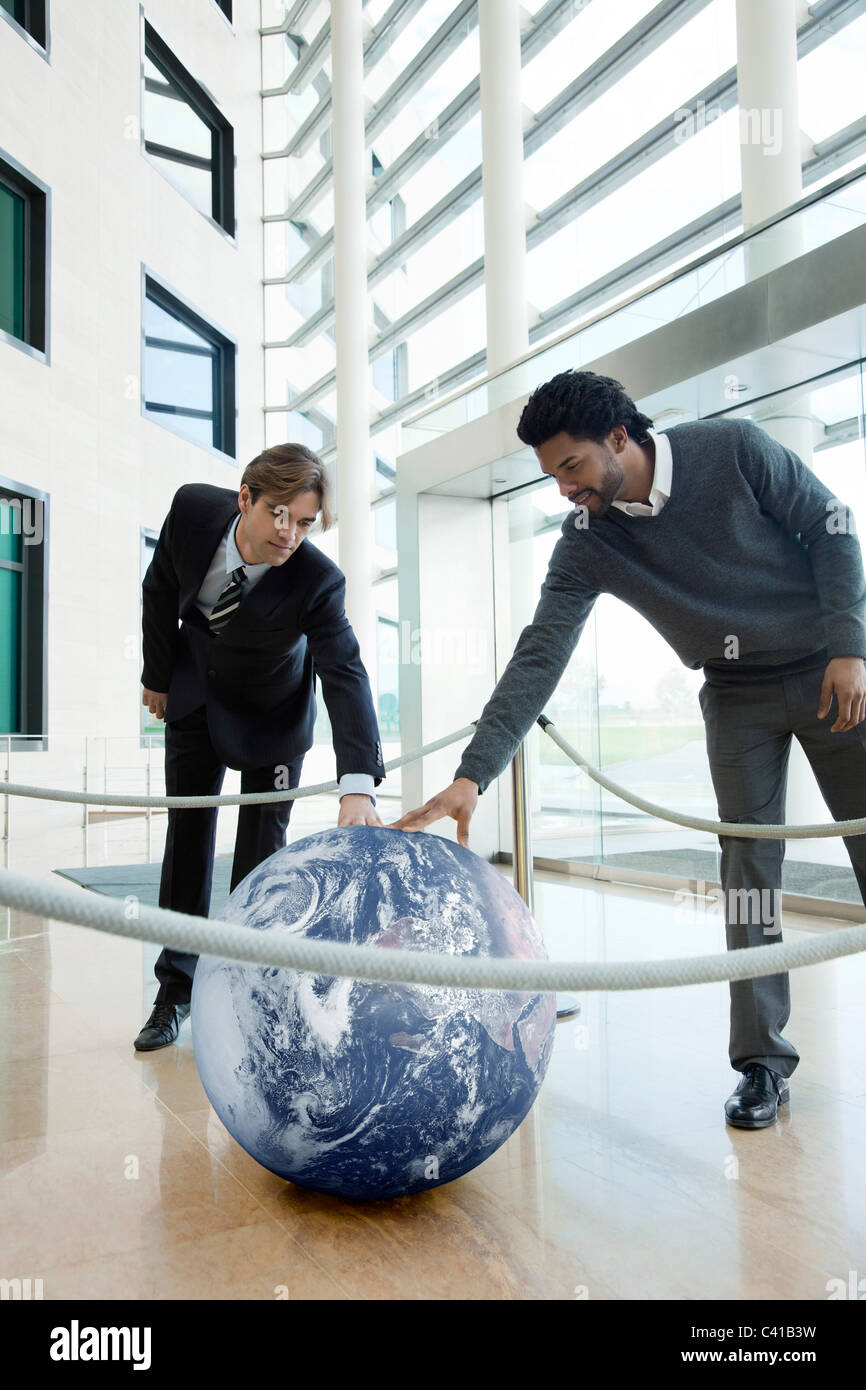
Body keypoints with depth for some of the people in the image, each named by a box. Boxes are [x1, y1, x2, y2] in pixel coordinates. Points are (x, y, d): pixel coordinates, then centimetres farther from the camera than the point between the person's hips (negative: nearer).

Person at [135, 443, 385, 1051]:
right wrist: (157, 676, 2)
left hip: (272, 709, -3)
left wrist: (358, 787, -55)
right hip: (196, 689, 3)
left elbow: (346, 675, -42)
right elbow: (160, 591, -7)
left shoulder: (318, 580, -33)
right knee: (188, 831, 5)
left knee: (263, 841, -3)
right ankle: (177, 991, 15)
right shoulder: (193, 509, -25)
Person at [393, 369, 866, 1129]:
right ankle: (762, 1060, 7)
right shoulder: (585, 545, -14)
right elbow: (539, 658, -20)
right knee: (749, 861, -3)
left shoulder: (734, 449, -19)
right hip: (737, 694, 1)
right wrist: (472, 775, -28)